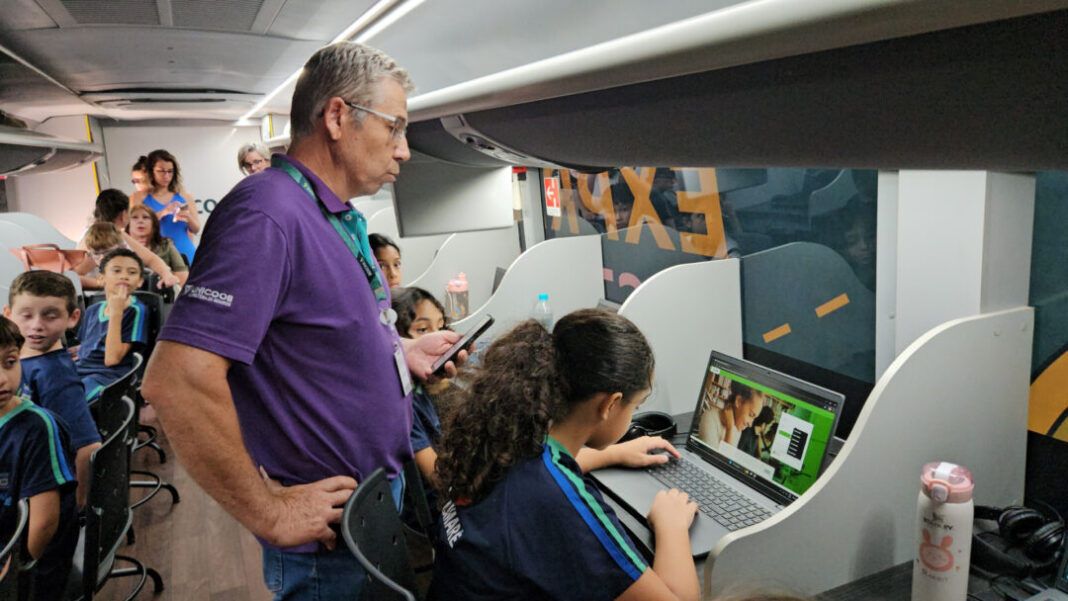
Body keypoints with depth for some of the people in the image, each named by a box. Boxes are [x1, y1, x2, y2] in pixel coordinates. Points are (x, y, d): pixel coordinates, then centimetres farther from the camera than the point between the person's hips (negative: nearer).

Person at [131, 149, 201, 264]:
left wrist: (188, 218, -12)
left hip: (185, 253, 1)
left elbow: (196, 229, 10)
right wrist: (163, 212, -19)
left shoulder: (184, 195, 8)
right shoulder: (139, 197, 5)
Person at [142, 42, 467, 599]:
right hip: (329, 538, -9)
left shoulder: (336, 219, 9)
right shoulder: (267, 213, -23)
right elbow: (176, 382, -31)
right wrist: (270, 515, -23)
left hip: (377, 509, 9)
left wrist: (400, 354, 8)